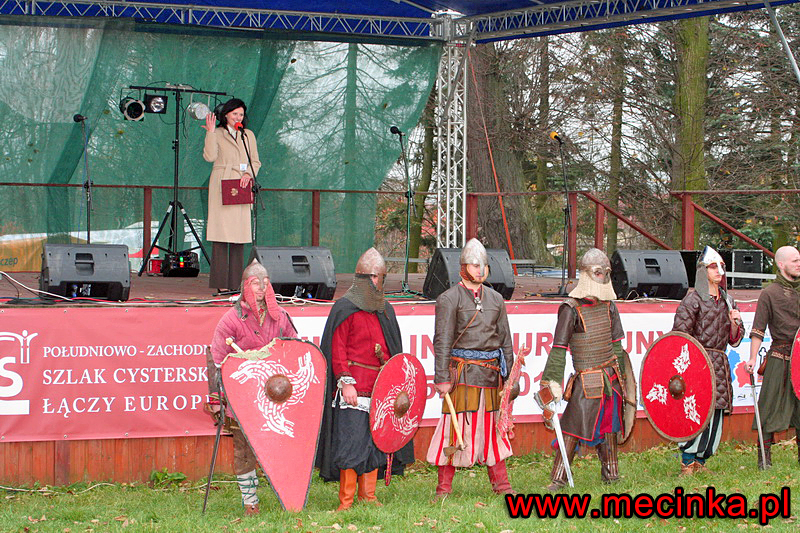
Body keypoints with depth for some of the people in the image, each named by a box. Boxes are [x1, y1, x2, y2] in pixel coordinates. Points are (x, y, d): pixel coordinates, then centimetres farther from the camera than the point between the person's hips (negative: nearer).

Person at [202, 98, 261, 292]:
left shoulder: (248, 135, 18)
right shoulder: (217, 134, 6)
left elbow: (256, 161, 15)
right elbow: (209, 156, -9)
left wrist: (249, 174, -3)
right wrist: (210, 132, -12)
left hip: (241, 188, 4)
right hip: (221, 187, -4)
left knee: (239, 236, 1)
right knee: (221, 234, -8)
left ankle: (236, 282, 5)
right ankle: (221, 283, -8)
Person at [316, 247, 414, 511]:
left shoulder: (385, 310, 17)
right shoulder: (345, 308, -3)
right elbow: (337, 349, -7)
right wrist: (345, 381, -15)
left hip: (380, 387, 7)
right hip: (354, 388, -6)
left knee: (376, 442, 8)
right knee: (351, 443, -8)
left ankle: (368, 495, 18)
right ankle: (346, 501, -3)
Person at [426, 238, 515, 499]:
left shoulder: (495, 299, 14)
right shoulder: (449, 299, -2)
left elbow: (505, 339, 18)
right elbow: (442, 341, -7)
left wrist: (509, 375, 14)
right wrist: (442, 378, -14)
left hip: (491, 373, 5)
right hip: (463, 372, -5)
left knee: (493, 426, 10)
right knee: (456, 426, -4)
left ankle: (500, 482, 19)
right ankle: (444, 487, 2)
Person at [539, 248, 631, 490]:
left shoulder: (609, 305, 9)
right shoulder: (571, 309, -9)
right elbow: (558, 349, -11)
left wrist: (621, 375, 20)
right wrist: (552, 382, -16)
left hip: (611, 378, 6)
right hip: (586, 381, -6)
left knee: (609, 426, 13)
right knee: (573, 427, -7)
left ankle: (610, 474, 25)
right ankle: (558, 479, -3)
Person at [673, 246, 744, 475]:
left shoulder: (727, 301, 16)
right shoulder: (692, 300, -4)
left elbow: (734, 339, 19)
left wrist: (734, 323, -1)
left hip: (720, 365, 7)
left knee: (715, 413, 6)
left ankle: (700, 460, 16)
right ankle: (687, 463, -3)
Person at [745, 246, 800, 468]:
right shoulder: (770, 294, -3)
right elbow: (758, 329, -6)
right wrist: (752, 358, -14)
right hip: (779, 358, -5)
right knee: (771, 408, -3)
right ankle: (764, 458, 2)